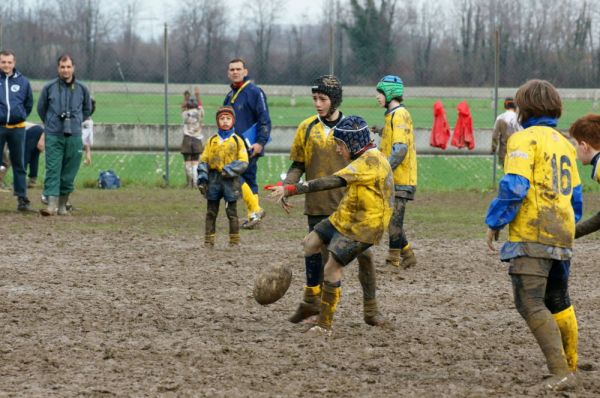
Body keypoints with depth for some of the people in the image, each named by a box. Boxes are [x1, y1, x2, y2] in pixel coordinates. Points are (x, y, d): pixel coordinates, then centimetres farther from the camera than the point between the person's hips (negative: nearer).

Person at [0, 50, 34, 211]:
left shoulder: (23, 81, 5)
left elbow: (29, 103, 17)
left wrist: (21, 116, 10)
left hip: (17, 128, 2)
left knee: (19, 165, 6)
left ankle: (22, 199, 8)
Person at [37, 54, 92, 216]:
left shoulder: (82, 89, 3)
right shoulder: (49, 88, 0)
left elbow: (87, 109, 20)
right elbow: (41, 108, 15)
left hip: (74, 136, 2)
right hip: (53, 136, -2)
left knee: (69, 172, 4)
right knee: (53, 170, -10)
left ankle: (63, 204, 14)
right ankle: (52, 204, -16)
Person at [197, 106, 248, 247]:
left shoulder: (237, 141, 3)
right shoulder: (212, 141, 9)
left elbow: (243, 162, -1)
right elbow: (203, 160, 8)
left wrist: (230, 170, -16)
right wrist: (202, 179, -3)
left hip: (230, 179, -2)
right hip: (213, 179, 2)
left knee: (232, 212, 1)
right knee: (211, 212, 5)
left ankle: (234, 240, 7)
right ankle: (209, 240, 8)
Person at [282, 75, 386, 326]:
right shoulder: (306, 128, 5)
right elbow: (298, 165, 11)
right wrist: (286, 187, -5)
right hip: (318, 204, 1)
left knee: (363, 254, -4)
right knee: (316, 254, 5)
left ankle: (370, 308, 4)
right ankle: (311, 301, 22)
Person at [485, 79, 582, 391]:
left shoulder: (525, 139, -8)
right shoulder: (564, 143, 17)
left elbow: (514, 186, -17)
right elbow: (575, 193, 21)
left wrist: (494, 223, -8)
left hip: (532, 236, -8)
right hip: (562, 236, 8)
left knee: (530, 304, -9)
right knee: (558, 303, 21)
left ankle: (561, 373, -17)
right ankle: (569, 365, 28)